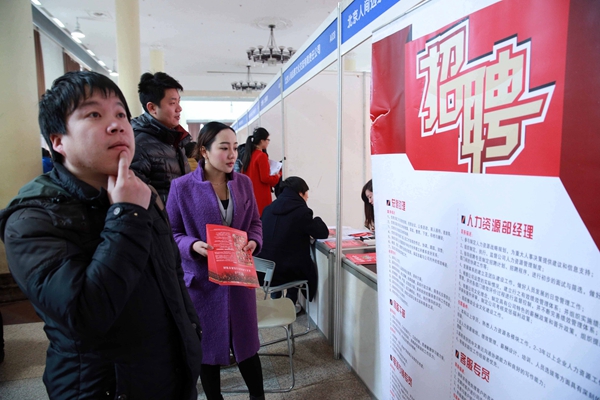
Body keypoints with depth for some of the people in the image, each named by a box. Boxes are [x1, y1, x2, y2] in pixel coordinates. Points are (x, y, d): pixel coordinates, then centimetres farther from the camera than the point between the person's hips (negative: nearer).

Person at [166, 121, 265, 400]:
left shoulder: (243, 183, 2)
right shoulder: (182, 186, -10)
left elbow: (255, 222, 10)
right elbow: (171, 232, -4)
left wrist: (254, 242, -10)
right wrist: (193, 246, -22)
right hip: (202, 278, -2)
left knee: (245, 342, 12)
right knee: (207, 346, 14)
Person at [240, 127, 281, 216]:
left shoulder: (248, 155, 9)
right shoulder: (262, 156, -13)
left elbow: (243, 174, 16)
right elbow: (265, 178, -16)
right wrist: (278, 175, 0)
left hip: (250, 195, 8)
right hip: (261, 196, -8)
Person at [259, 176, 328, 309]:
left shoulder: (268, 208, 6)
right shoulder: (302, 211, -14)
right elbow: (323, 233, -6)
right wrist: (316, 221, 15)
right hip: (287, 271, -6)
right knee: (310, 269, 26)